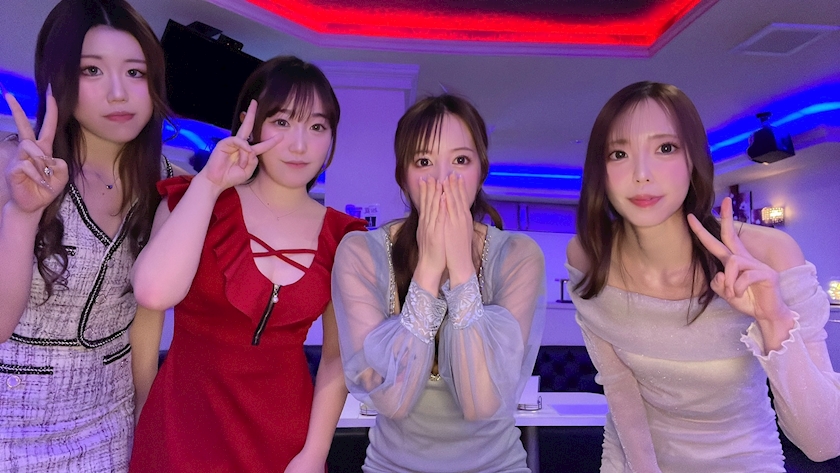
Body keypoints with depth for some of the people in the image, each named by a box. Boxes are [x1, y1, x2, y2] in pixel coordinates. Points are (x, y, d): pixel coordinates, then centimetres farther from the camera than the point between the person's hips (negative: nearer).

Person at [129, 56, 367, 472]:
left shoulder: (343, 236, -3)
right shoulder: (194, 200, -5)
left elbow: (337, 356, 0)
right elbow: (155, 292, -24)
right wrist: (209, 183, -20)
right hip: (184, 426, 0)